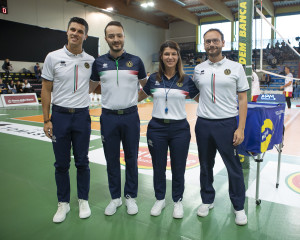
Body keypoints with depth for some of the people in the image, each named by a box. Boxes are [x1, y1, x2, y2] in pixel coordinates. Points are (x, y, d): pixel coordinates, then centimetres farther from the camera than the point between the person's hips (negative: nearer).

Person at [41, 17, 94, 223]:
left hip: (82, 116, 1)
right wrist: (46, 120, -3)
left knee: (82, 162, 9)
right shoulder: (53, 57, -1)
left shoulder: (91, 61, 3)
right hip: (59, 115, -1)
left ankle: (83, 201, 27)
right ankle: (63, 203, 26)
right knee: (61, 164, 8)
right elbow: (46, 90, 0)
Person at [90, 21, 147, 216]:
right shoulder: (99, 62, 3)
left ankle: (131, 196, 26)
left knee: (131, 159, 9)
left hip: (130, 116, -1)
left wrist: (135, 99, 4)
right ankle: (115, 197, 27)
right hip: (109, 117, 1)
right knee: (112, 160, 9)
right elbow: (91, 87, 16)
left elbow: (146, 86, 14)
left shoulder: (136, 61, 1)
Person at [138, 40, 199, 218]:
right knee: (159, 167, 12)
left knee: (178, 168, 9)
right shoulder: (153, 78, 4)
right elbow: (139, 97, 17)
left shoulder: (186, 80, 1)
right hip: (157, 128, 1)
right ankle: (160, 199, 33)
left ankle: (178, 201, 31)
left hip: (180, 128, -1)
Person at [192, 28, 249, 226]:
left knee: (234, 167, 6)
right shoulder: (198, 69, 7)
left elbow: (243, 99, -3)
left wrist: (241, 128, -9)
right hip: (203, 124, 3)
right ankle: (207, 200, 34)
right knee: (206, 165, 14)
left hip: (227, 123, -3)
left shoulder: (236, 67, -1)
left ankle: (239, 206, 27)